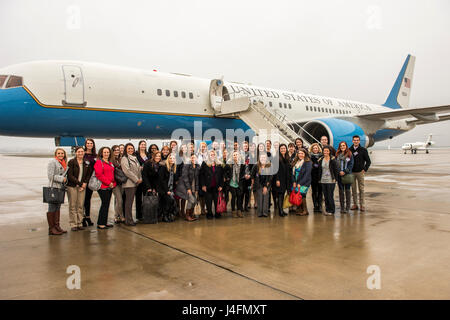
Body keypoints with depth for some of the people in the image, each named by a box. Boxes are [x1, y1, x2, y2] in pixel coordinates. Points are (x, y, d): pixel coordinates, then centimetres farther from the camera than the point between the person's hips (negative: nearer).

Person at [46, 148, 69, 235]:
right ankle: (51, 229, 2)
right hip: (54, 188, -8)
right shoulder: (52, 162, -7)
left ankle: (57, 226, 18)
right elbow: (50, 176, -15)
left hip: (61, 188, 8)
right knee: (52, 208, -2)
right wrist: (62, 179, -13)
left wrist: (65, 179, 8)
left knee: (58, 208, 12)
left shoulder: (63, 163, 16)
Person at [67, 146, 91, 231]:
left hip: (82, 186, 3)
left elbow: (88, 174, 13)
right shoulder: (71, 162, -3)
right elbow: (70, 175, -8)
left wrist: (85, 183, -4)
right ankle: (73, 224, 6)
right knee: (72, 205, 0)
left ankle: (79, 223, 12)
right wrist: (79, 183, -12)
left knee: (81, 205, 4)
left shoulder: (86, 163, 9)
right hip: (72, 186, -3)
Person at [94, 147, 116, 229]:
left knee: (106, 205, 11)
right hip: (103, 187, -8)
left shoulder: (110, 163, 19)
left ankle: (104, 222, 18)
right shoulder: (99, 162, -6)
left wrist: (113, 183, 7)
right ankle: (100, 223, 0)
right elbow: (99, 174, -16)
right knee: (105, 204, -8)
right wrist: (108, 183, -16)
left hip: (110, 187, 8)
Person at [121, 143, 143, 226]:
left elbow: (139, 169, 20)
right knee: (129, 202, -5)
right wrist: (136, 180, -13)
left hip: (135, 183, 7)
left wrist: (140, 178, 4)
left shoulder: (135, 158, 19)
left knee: (131, 201, 10)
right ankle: (128, 220, -1)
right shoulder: (124, 159, -5)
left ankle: (130, 219, 15)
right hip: (129, 183, -7)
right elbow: (127, 171, -14)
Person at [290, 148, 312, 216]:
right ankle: (300, 210, 6)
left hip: (304, 182, -5)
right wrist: (294, 182, -2)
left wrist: (300, 183, -14)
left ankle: (305, 211, -1)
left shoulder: (308, 162, -5)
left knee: (301, 194, -14)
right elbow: (293, 172, 11)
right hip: (296, 182, 5)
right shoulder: (295, 162, 13)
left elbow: (307, 174, -11)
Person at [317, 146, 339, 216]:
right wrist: (319, 179, 9)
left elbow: (336, 169, -5)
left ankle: (331, 210, 8)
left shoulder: (333, 160, -6)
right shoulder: (321, 160, 8)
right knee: (325, 196, 9)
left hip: (331, 181, -5)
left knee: (330, 196, -3)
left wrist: (335, 178, -7)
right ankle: (327, 209, 20)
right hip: (323, 181, 5)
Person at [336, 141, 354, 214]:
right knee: (341, 191, 5)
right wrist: (339, 172, -8)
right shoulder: (337, 155, 8)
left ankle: (347, 208, 6)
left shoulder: (350, 154, 1)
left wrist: (345, 171, -12)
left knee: (347, 190, 1)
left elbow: (351, 165, -2)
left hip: (347, 175, -2)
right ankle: (342, 207, 12)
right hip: (339, 175, 2)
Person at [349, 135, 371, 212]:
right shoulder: (349, 150, 5)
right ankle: (355, 204, 14)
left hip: (360, 172, -2)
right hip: (352, 172, 2)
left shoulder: (363, 150, 0)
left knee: (361, 189, 1)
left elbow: (368, 161, 3)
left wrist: (365, 169, -5)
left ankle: (362, 205, 7)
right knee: (353, 188, 6)